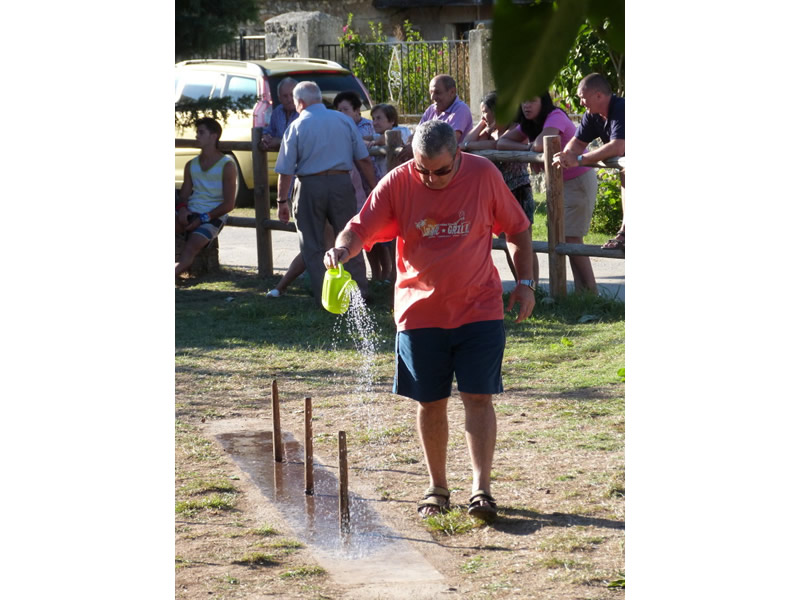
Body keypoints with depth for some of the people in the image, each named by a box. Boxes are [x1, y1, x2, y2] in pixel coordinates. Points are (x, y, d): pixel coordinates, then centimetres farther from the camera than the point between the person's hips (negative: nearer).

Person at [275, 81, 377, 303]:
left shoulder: (297, 127, -3)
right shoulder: (344, 120, 4)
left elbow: (285, 170, -5)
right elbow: (363, 159, 4)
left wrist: (282, 201, 2)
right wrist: (374, 188, 10)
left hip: (310, 186, -2)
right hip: (342, 183, 2)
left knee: (313, 246, 7)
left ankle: (323, 295, 7)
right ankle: (360, 289, 11)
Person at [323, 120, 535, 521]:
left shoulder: (484, 175, -6)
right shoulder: (397, 183, -7)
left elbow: (518, 229, 6)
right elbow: (360, 229, -8)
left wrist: (525, 282, 1)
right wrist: (343, 248, -31)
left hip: (479, 309, -1)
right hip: (420, 312, 1)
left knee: (478, 397, -7)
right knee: (429, 402, 7)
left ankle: (481, 488, -5)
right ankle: (437, 488, 21)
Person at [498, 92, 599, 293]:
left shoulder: (556, 117, -21)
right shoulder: (527, 125, 5)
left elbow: (541, 144, -36)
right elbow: (501, 142, -1)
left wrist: (532, 148, -13)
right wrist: (528, 147, -17)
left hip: (579, 180, -9)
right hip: (559, 183, 9)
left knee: (571, 238, -12)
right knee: (563, 237, 7)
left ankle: (590, 293, -7)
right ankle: (581, 291, 10)